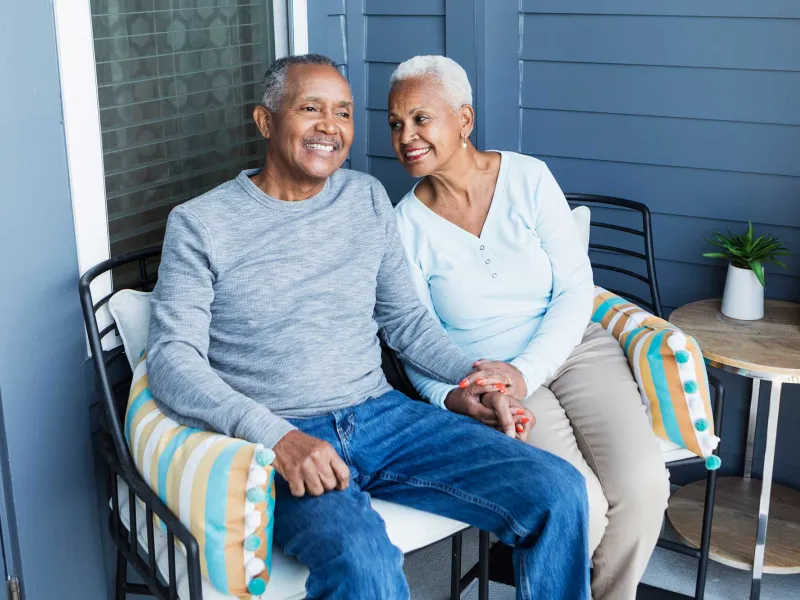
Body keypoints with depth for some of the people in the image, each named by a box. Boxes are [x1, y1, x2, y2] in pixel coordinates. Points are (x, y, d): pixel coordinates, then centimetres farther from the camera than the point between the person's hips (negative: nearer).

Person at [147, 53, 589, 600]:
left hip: (383, 415, 5)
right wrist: (278, 436, -24)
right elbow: (172, 360, -9)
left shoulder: (368, 197, 13)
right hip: (280, 440, -5)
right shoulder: (201, 223, -1)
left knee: (560, 492, -12)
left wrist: (469, 372, -1)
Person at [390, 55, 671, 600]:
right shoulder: (406, 225, -4)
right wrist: (450, 396, -22)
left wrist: (525, 372, -18)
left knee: (641, 485, -22)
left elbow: (576, 288, -5)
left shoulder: (528, 178, -3)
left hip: (572, 347, 2)